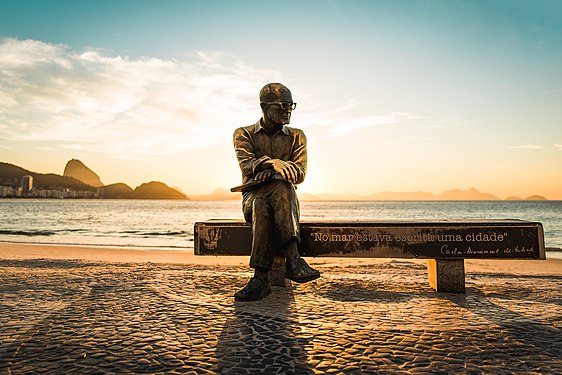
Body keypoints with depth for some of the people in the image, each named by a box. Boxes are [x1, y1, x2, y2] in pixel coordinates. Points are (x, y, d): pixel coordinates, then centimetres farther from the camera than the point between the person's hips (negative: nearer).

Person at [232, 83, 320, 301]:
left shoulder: (296, 136, 12)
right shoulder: (244, 134, 8)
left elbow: (300, 174, -2)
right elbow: (246, 166, -11)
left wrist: (271, 169, -21)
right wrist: (273, 163, -31)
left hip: (286, 199, 1)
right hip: (253, 197, -1)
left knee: (280, 189, -37)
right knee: (261, 205, -38)